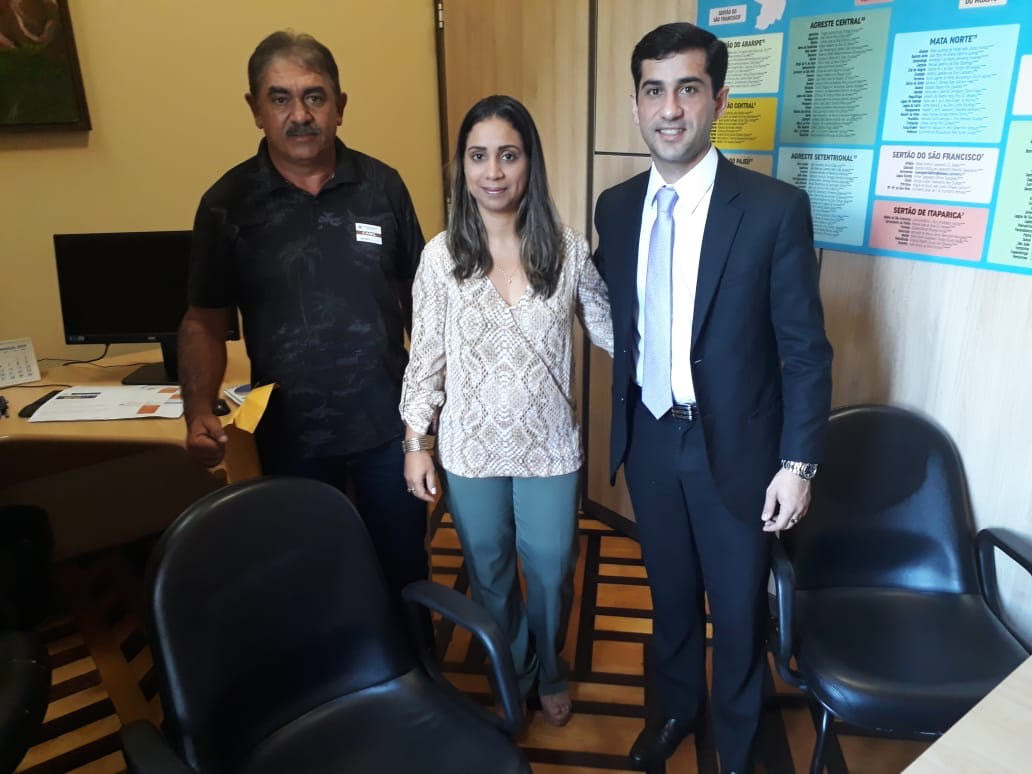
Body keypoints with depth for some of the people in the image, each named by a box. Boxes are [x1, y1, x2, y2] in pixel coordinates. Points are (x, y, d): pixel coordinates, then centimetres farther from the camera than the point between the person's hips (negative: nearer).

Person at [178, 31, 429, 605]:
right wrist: (199, 412, -15)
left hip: (387, 423, 1)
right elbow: (205, 320, -1)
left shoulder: (382, 186, -3)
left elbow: (416, 292, 4)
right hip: (290, 434, 0)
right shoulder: (227, 203, -6)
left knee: (404, 567, 18)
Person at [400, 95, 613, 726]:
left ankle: (550, 673, 49)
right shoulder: (441, 256, -9)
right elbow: (426, 356, -3)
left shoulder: (568, 249, -9)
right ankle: (510, 677, 49)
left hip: (549, 445, 0)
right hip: (471, 448, 0)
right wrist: (416, 443, -2)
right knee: (490, 574, 21)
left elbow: (608, 328, 0)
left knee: (551, 572, 18)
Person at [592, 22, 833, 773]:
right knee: (670, 592, 22)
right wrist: (622, 426, 8)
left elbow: (806, 349, -10)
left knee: (737, 609, 15)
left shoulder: (776, 207, -13)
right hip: (649, 438, 4)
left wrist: (799, 462, -11)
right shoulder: (615, 207, 0)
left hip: (736, 444, -3)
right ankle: (677, 707, 50)